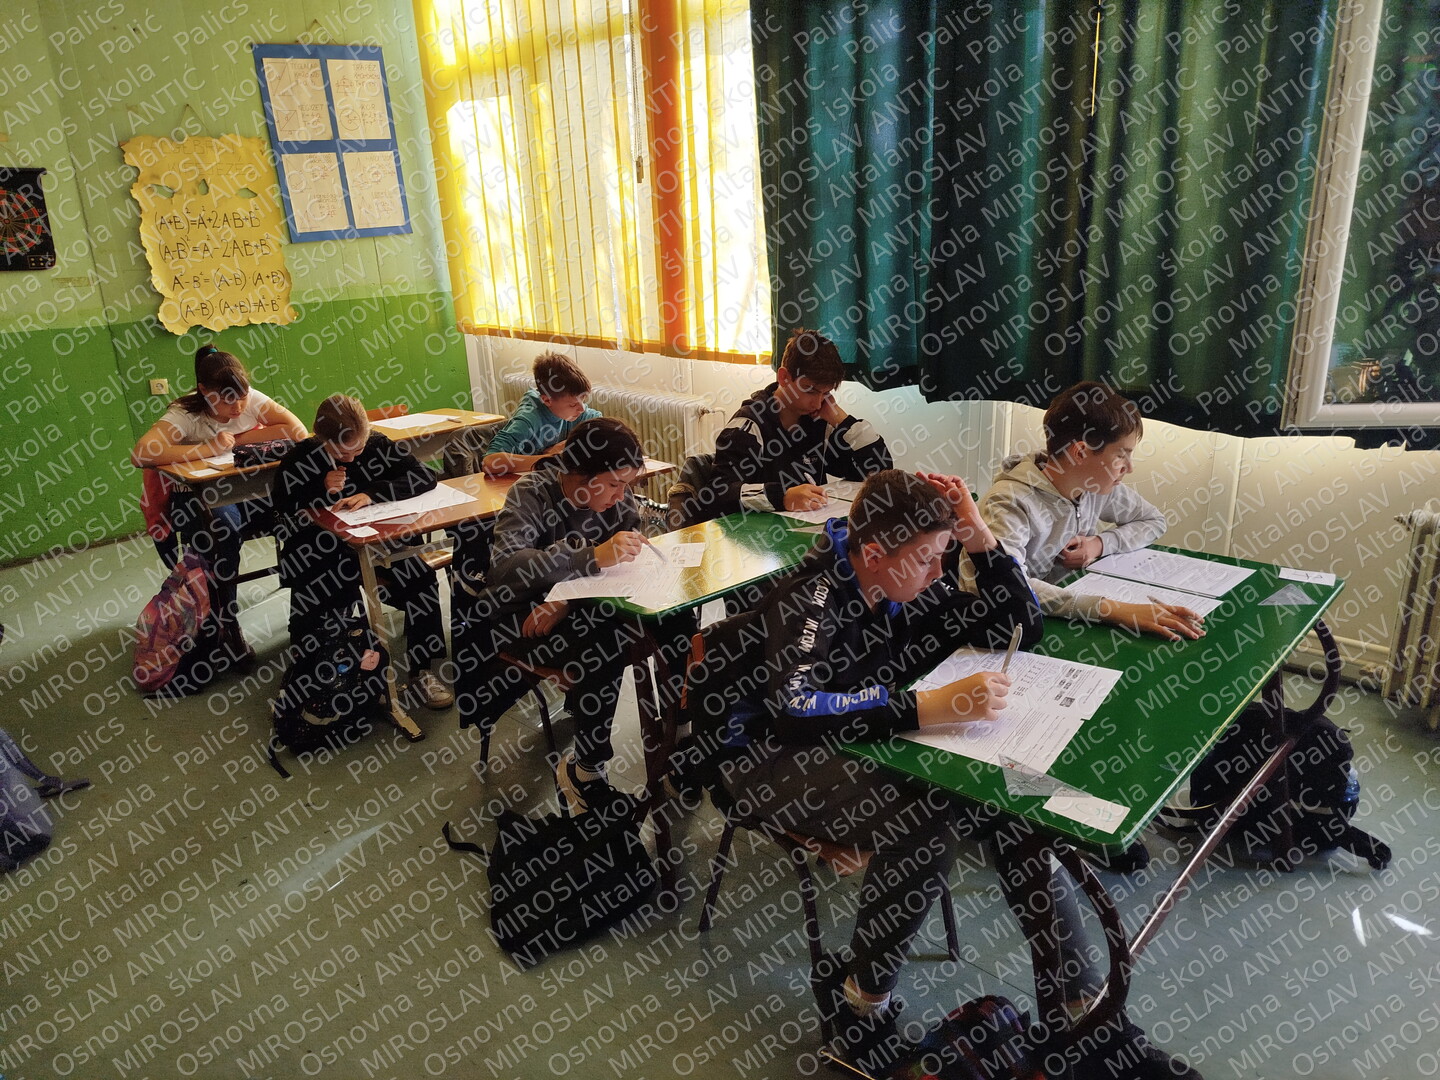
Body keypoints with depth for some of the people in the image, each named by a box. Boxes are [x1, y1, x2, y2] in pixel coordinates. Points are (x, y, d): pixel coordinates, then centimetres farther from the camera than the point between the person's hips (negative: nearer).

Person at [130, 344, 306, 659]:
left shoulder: (252, 399, -7)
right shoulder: (185, 414, -16)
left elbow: (298, 431, -17)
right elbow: (140, 455, -31)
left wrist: (236, 439, -16)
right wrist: (209, 448, -27)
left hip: (246, 491, 3)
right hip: (196, 499, -3)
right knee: (223, 522, -38)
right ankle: (226, 623, -21)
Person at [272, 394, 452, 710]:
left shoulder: (376, 445, -4)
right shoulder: (297, 462, -8)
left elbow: (424, 476, -14)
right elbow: (282, 526, -9)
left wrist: (371, 493, -26)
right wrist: (321, 491, -23)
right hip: (319, 558, -2)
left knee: (421, 578, -21)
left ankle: (421, 673, -9)